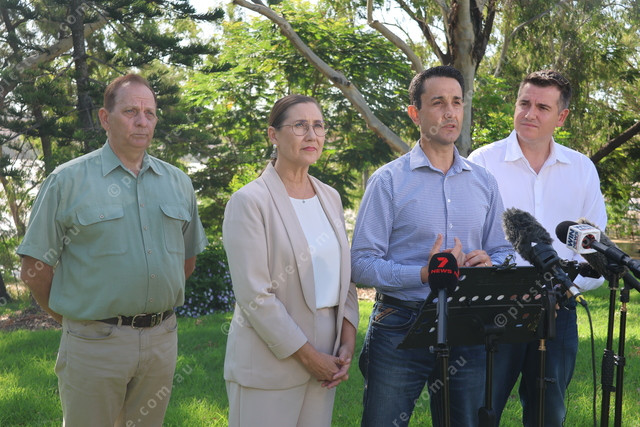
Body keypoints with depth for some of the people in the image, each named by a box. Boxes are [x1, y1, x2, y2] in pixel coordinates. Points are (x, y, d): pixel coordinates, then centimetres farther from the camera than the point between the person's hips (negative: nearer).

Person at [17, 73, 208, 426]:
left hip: (162, 340, 4)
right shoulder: (68, 181, -5)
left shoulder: (178, 182, 9)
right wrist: (73, 317, 1)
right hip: (94, 343, -4)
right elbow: (35, 268, -5)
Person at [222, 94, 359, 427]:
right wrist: (307, 355, -13)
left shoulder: (330, 197, 10)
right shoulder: (249, 201, -10)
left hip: (325, 359, 6)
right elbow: (254, 295, -15)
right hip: (269, 366, -6)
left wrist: (347, 341, 0)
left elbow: (344, 274, 13)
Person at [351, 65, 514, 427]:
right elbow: (362, 263, -10)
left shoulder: (484, 182, 12)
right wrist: (424, 275, -22)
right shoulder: (389, 180, -3)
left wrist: (490, 264, -8)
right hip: (400, 327, -4)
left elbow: (503, 251, 15)